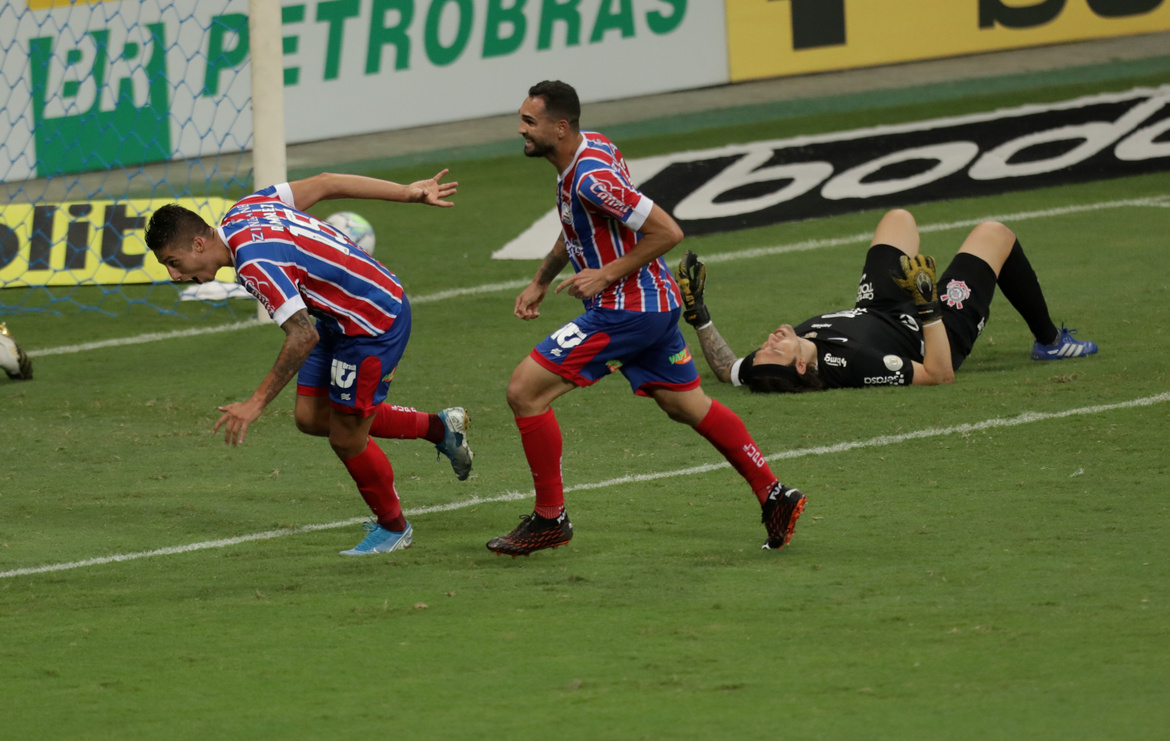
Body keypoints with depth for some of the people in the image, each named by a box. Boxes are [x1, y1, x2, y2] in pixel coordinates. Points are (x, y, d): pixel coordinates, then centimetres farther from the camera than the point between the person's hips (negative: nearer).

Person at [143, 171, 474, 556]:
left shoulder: (253, 263, -30)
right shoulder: (243, 210, -3)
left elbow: (304, 336, -34)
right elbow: (324, 183, 3)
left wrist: (256, 403, -30)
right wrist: (408, 193, 10)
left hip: (375, 323, -10)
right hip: (342, 317, 10)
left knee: (346, 439, 1)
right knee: (311, 417, 13)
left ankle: (393, 527, 26)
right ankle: (439, 429, 28)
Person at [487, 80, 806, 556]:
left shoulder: (591, 178, -24)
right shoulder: (592, 147, 6)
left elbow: (667, 232, -24)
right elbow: (576, 228, 24)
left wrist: (607, 275, -19)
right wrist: (541, 282, 18)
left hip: (626, 309, -10)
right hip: (657, 303, 10)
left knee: (524, 389, -8)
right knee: (688, 406, 19)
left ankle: (550, 517, -2)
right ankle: (773, 495, 22)